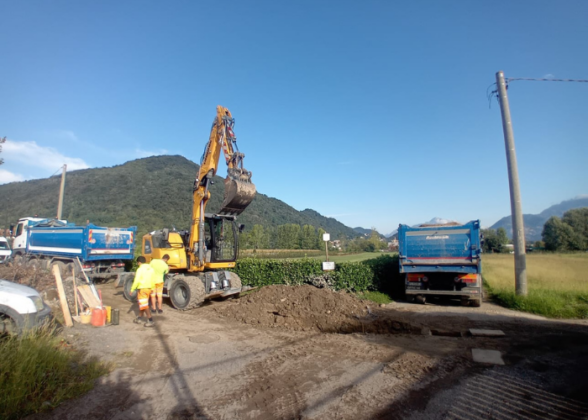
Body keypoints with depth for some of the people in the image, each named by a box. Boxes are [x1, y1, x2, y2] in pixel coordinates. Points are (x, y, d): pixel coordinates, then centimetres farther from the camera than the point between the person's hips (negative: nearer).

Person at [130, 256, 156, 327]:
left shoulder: (140, 269, -13)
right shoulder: (151, 269, 8)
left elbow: (137, 280, -18)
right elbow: (153, 280, 11)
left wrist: (132, 289, -9)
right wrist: (152, 288, 20)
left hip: (142, 289, -8)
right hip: (148, 288, 8)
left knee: (144, 305, -6)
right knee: (142, 304, 22)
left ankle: (150, 321, -10)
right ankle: (139, 318, 34)